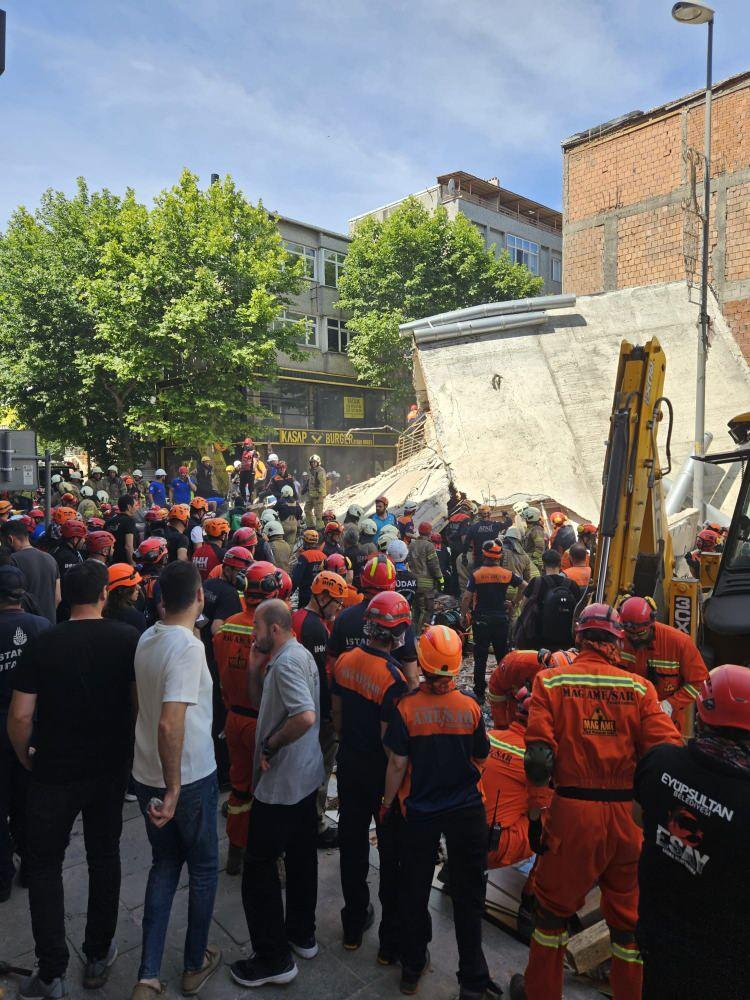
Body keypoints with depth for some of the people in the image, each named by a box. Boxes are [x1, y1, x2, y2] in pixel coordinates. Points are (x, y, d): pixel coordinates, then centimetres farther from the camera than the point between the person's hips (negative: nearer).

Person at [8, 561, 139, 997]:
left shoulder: (43, 643, -12)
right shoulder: (128, 638, -11)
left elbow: (19, 717, -11)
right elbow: (141, 703, -8)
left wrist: (27, 759, 7)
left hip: (54, 771, -1)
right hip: (110, 769, 2)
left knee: (44, 865, 16)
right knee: (104, 857, 18)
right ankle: (99, 956, 32)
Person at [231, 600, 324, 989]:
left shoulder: (286, 662, -22)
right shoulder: (299, 655, 9)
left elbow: (305, 716, -34)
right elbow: (262, 701, 14)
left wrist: (269, 746, -22)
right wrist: (256, 669, 0)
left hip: (281, 782, -10)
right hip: (306, 777, 10)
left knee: (260, 866, 3)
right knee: (301, 857, 20)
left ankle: (273, 958, 13)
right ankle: (302, 934, 35)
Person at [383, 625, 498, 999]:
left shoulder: (407, 708, -18)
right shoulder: (471, 707, -12)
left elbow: (397, 765, -12)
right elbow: (481, 761, 0)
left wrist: (387, 804, 3)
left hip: (419, 812, -1)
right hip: (467, 810, 1)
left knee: (415, 891, 18)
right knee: (468, 896, 16)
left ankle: (412, 969, 34)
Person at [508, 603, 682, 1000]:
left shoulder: (551, 681, -5)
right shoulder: (640, 688, -2)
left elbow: (539, 755, -10)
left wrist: (537, 813, -2)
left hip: (573, 810, -1)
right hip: (630, 815, 1)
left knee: (553, 907, 20)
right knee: (630, 916, 21)